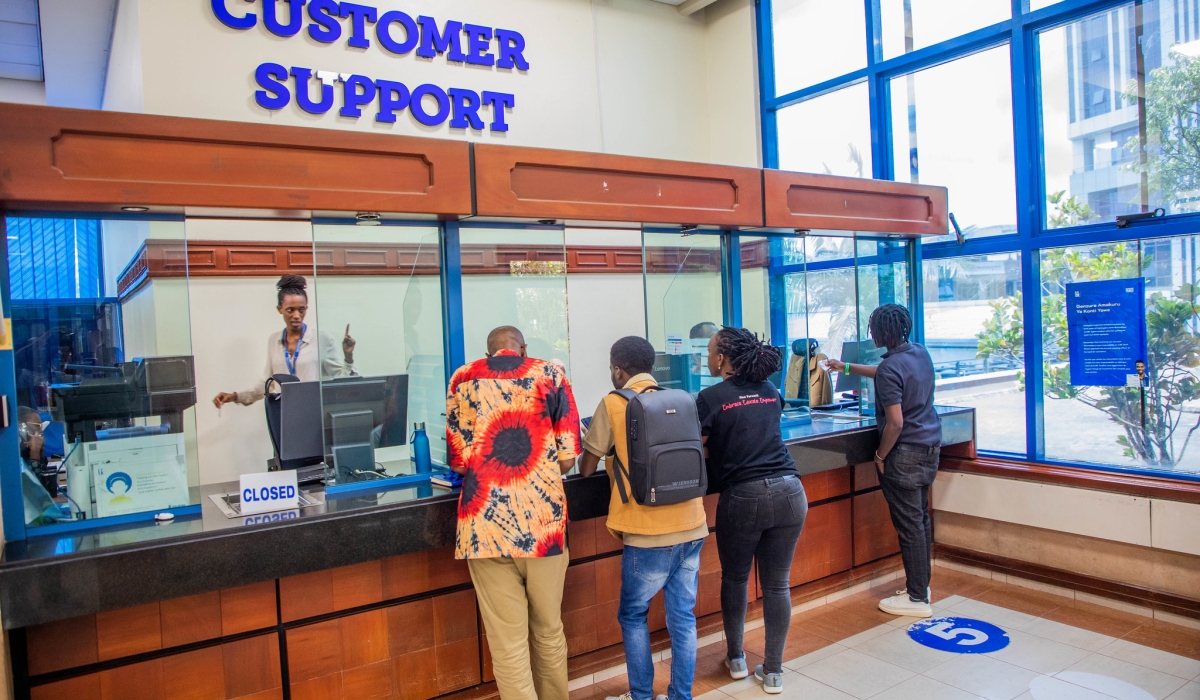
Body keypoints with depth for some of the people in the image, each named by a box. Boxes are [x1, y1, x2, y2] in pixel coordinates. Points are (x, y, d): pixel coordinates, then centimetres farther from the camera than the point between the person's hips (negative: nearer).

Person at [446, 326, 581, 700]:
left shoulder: (463, 378, 9)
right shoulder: (550, 374, 6)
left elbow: (457, 459, 7)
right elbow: (567, 459, 0)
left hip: (487, 525, 0)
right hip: (542, 522, 1)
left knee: (507, 642, 7)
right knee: (549, 632, 19)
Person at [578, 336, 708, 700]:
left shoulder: (613, 404, -5)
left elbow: (586, 469, 1)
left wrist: (610, 463, 24)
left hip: (648, 533, -5)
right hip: (692, 526, 5)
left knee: (633, 616, 14)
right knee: (683, 617, 14)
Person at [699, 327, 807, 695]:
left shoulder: (711, 397, -4)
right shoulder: (771, 391, 13)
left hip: (743, 497, -4)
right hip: (789, 491, 4)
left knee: (734, 578, 18)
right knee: (777, 583, 11)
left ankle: (736, 657, 31)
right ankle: (773, 671, 18)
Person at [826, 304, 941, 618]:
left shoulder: (891, 367, -22)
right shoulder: (920, 353, 6)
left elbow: (895, 422, -24)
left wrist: (880, 456, -10)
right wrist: (848, 367, 30)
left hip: (906, 453, -9)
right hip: (930, 446, 10)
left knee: (909, 524, -1)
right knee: (921, 517, 18)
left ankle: (917, 598, 8)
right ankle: (922, 583, 30)